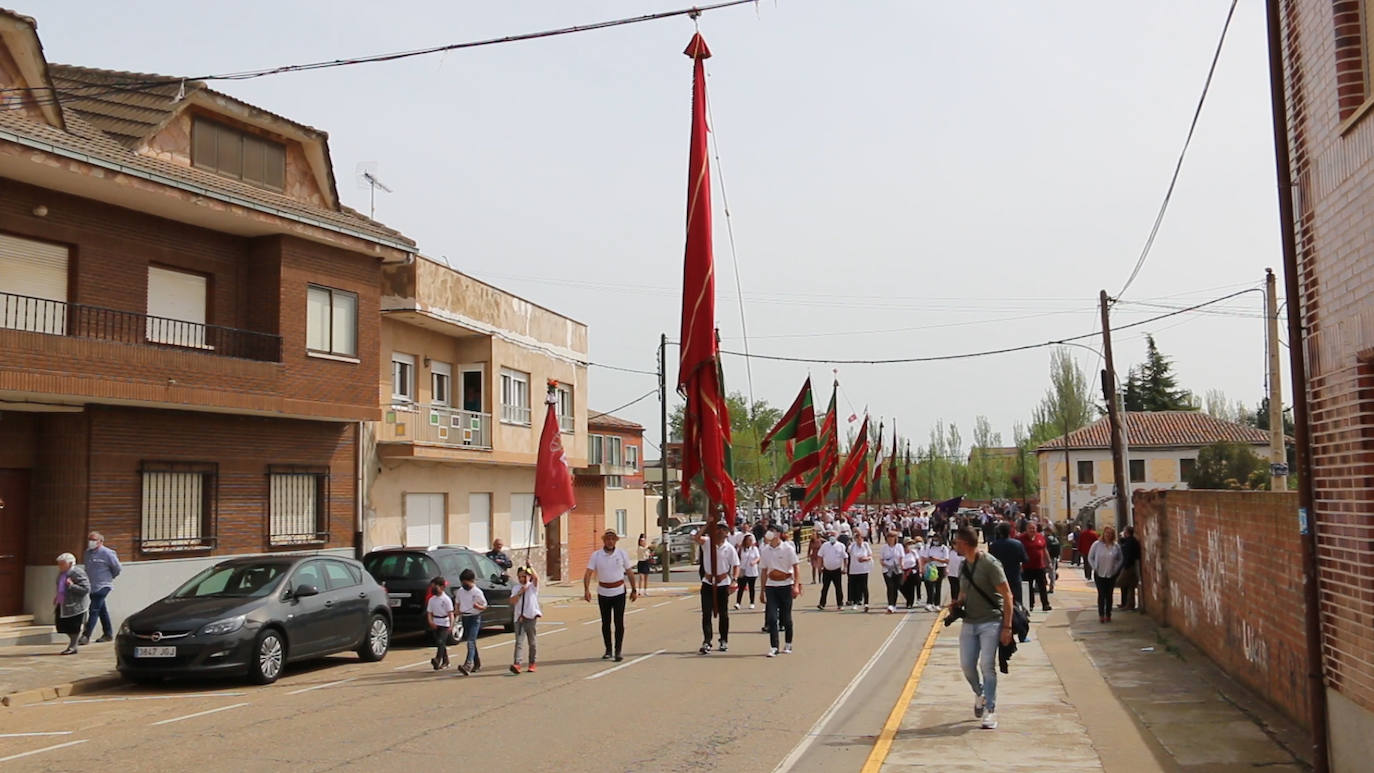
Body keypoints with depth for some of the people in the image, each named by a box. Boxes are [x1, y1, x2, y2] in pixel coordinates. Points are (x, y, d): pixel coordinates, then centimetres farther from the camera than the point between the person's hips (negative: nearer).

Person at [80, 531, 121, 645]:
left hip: (102, 587, -7)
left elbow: (118, 568, -4)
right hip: (92, 587, 7)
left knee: (94, 610, -12)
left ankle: (86, 636, -13)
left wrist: (109, 577, 7)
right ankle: (108, 634, 22)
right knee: (102, 610, 14)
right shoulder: (88, 552, 9)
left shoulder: (107, 553, -12)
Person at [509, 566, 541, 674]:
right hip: (519, 618, 1)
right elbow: (512, 602, -2)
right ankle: (517, 664, -17)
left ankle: (532, 663, 21)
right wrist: (520, 592, -11)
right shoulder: (516, 588, 9)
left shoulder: (532, 586, 1)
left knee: (532, 642, 8)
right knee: (519, 642, -8)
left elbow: (536, 577, -20)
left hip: (531, 617, -1)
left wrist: (529, 566, -17)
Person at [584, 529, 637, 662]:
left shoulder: (622, 554, 0)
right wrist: (586, 590, -25)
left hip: (619, 592, -1)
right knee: (605, 622, 8)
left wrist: (634, 590, 8)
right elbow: (588, 573, -11)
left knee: (619, 622, -6)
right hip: (603, 593, 1)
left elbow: (629, 572, 8)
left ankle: (618, 651, 0)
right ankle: (608, 650, 21)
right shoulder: (596, 556, -4)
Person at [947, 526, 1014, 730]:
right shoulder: (963, 566, 11)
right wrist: (957, 603, 2)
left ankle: (990, 710, 0)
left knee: (987, 665, -9)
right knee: (966, 665, 4)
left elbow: (1007, 595, -12)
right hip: (969, 622, 7)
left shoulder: (989, 564, -12)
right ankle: (979, 694, 32)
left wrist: (1007, 627, -17)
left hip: (990, 623, -7)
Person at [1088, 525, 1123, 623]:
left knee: (1109, 595, 7)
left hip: (1111, 574, 2)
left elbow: (1120, 559, 10)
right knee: (1101, 594, -3)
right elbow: (1090, 558, 3)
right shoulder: (1097, 544, -3)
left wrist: (1116, 568, -1)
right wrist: (1095, 568, -5)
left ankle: (1108, 615, 15)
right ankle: (1101, 615, 3)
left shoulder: (1116, 546, 1)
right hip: (1099, 574, -2)